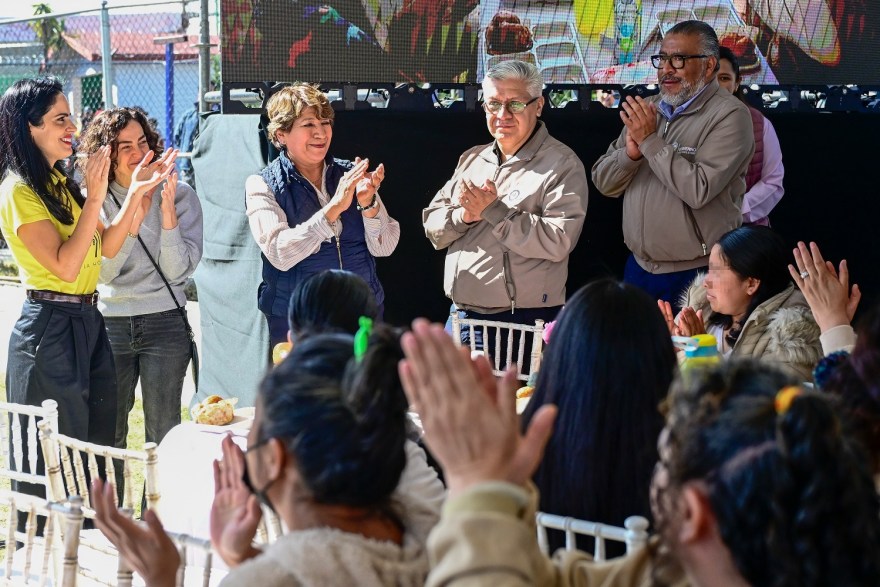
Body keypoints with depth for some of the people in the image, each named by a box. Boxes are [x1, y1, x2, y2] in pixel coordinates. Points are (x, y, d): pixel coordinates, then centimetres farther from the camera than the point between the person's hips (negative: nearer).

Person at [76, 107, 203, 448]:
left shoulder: (179, 195, -3)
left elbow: (179, 272, -8)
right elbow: (102, 273, -9)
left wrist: (168, 216, -20)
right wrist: (132, 221, -21)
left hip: (164, 324, -1)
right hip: (110, 326, 1)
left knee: (163, 431, 4)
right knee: (108, 431, 9)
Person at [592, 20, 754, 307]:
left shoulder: (730, 116, -12)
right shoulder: (646, 110, 8)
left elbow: (699, 190, -23)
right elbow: (603, 182, 6)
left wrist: (651, 141, -19)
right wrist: (630, 152, -14)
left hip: (697, 275, -6)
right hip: (638, 269, 6)